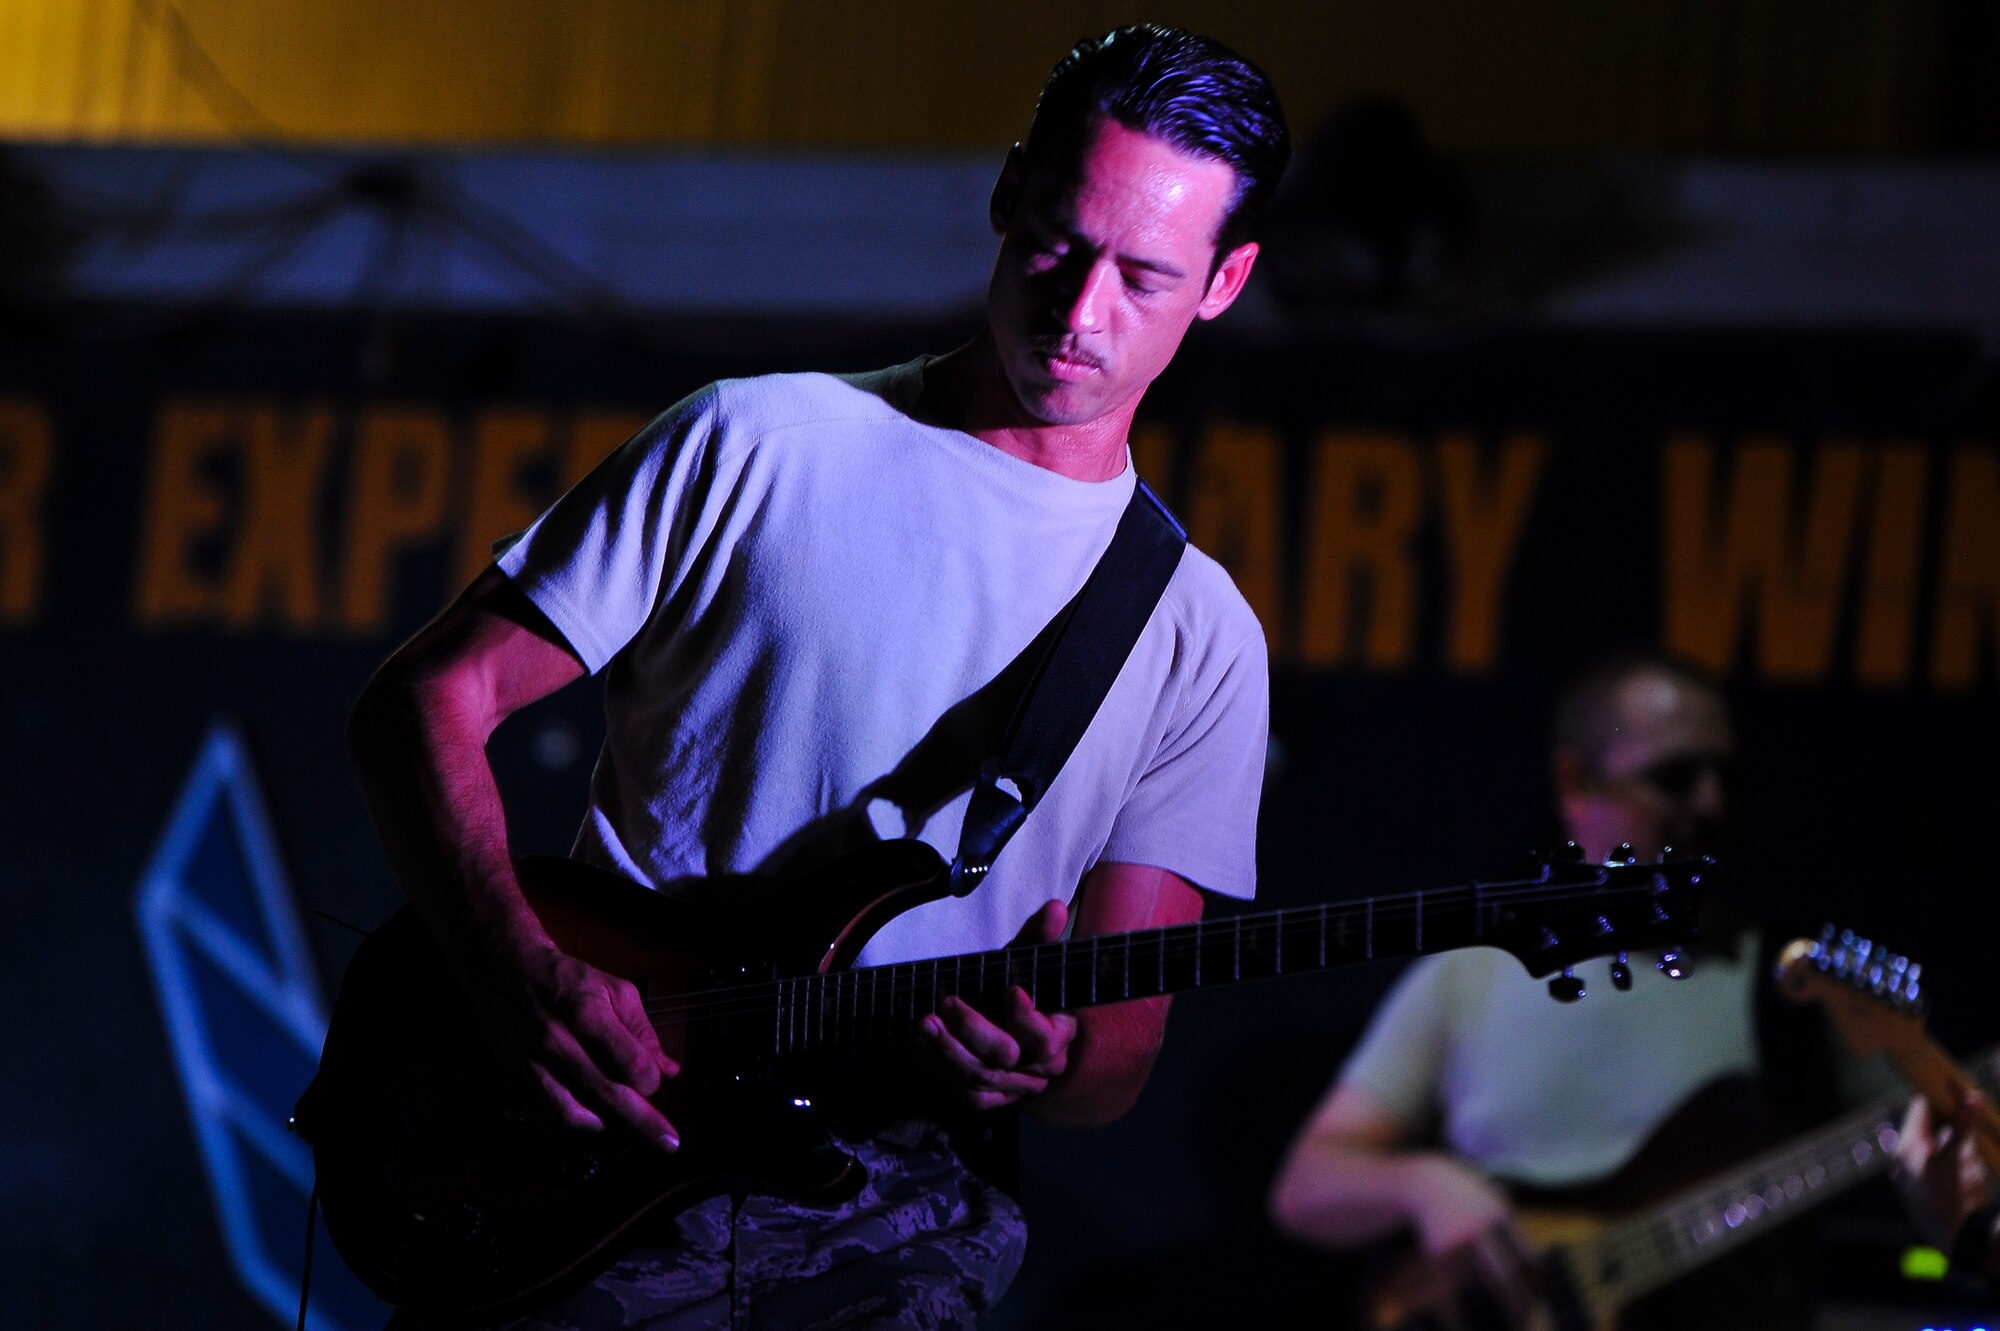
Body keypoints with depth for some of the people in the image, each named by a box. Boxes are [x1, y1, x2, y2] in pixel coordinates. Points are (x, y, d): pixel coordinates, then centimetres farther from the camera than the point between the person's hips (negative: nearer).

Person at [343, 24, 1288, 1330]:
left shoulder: (1199, 639, 10)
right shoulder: (759, 450, 5)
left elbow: (1122, 1049, 6)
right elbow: (426, 697, 4)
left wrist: (1053, 1063, -18)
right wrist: (528, 973, -11)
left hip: (894, 1213, 2)